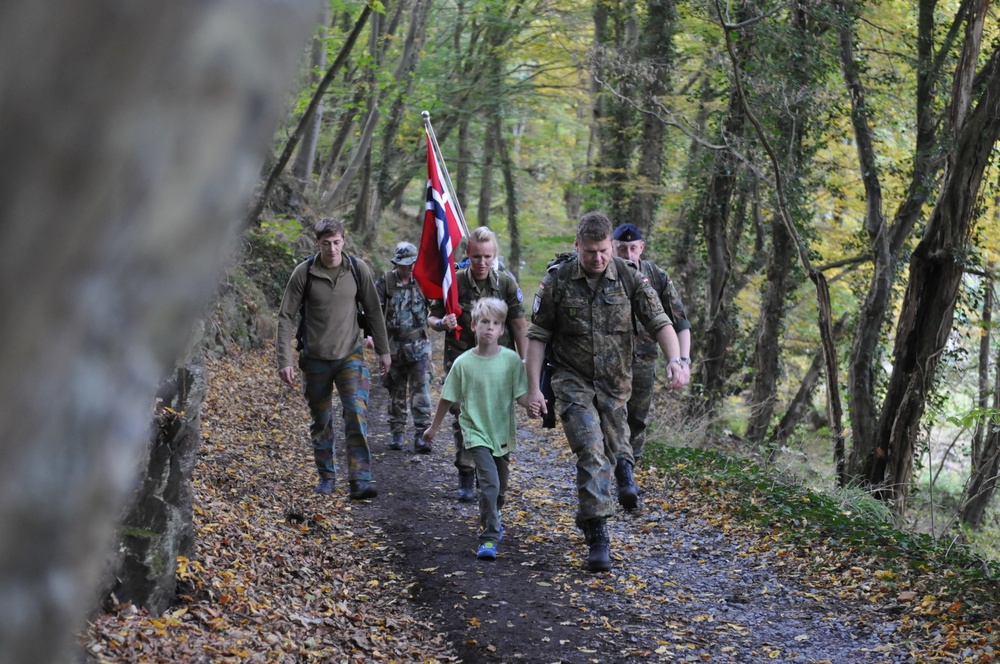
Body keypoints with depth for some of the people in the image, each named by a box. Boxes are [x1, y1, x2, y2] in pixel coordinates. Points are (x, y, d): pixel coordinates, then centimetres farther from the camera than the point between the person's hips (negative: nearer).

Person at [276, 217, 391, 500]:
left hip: (350, 356, 0)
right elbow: (286, 317, -5)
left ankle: (361, 480, -17)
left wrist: (383, 351, 9)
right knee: (321, 421, 10)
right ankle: (327, 476, 27)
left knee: (357, 413, -15)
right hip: (316, 359, 0)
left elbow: (373, 311, 6)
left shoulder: (358, 269, -4)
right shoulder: (304, 273, -8)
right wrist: (284, 360, -10)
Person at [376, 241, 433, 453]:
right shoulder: (384, 283, -4)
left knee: (421, 390, -7)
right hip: (393, 346, 0)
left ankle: (421, 435, -5)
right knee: (396, 391, 10)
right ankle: (396, 432, 20)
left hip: (419, 346, 0)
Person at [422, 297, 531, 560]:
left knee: (500, 487, 19)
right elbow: (448, 398, 1)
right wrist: (434, 427, 10)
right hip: (476, 432, -3)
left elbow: (521, 395, -8)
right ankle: (488, 539, -12)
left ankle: (490, 516, 49)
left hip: (503, 432, 3)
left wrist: (534, 404, -30)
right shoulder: (463, 363, -11)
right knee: (489, 482, -19)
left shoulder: (512, 360, -9)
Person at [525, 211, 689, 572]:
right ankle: (598, 536, -19)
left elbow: (659, 322, -6)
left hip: (615, 383, 3)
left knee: (608, 455, 12)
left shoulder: (629, 278, -5)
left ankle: (587, 516, 35)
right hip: (573, 381, -3)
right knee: (591, 452, -17)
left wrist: (674, 360, -24)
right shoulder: (557, 281, -8)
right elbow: (537, 335, -4)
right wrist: (533, 387, -9)